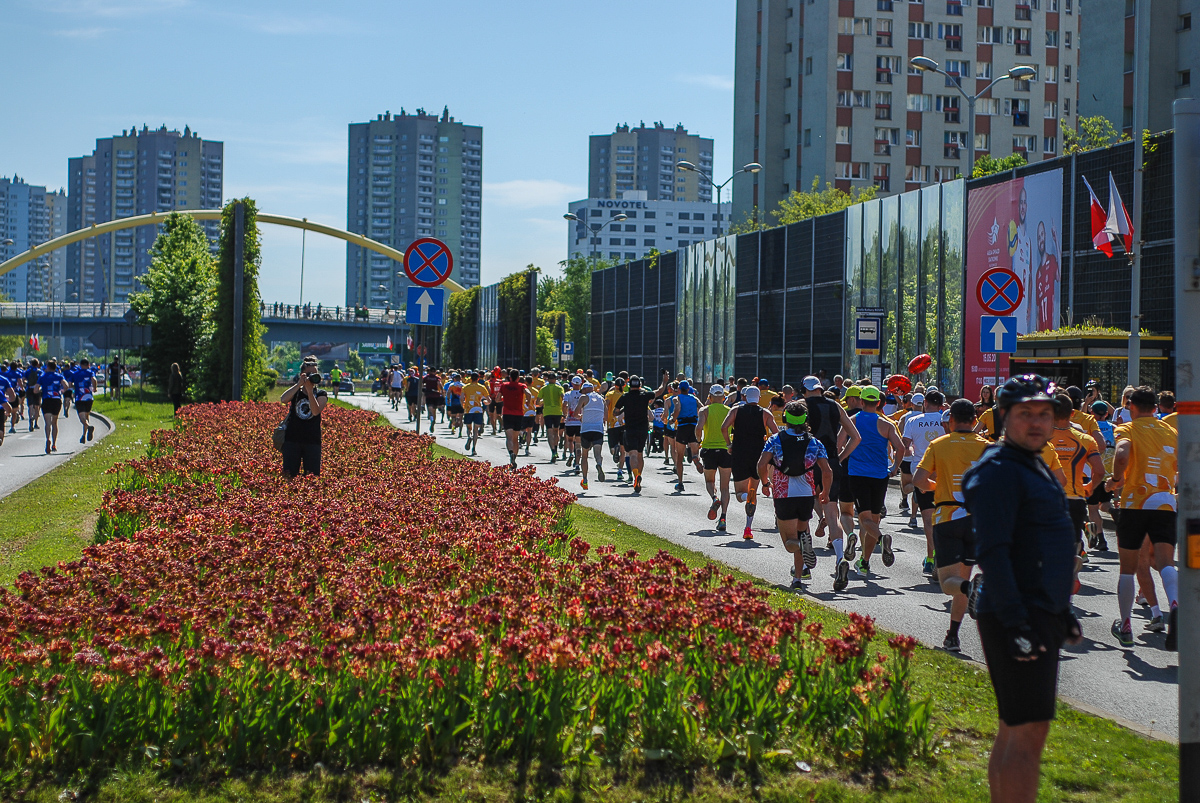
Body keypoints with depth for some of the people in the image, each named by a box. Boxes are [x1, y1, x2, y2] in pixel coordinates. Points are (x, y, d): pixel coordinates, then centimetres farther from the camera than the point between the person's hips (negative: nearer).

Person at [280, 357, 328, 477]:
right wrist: (299, 384, -18)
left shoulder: (321, 394, 5)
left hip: (313, 441, -1)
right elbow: (283, 399, -15)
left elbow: (316, 411, -15)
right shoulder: (295, 391, 8)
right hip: (292, 439, 1)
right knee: (288, 475, -1)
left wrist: (310, 390, -19)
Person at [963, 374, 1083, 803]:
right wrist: (1016, 623, -26)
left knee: (1013, 732, 14)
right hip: (1017, 619, -10)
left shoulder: (1036, 468, 19)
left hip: (1040, 618, 10)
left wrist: (1062, 611, 25)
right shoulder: (997, 470, -13)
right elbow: (992, 553, -21)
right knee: (1028, 733, -11)